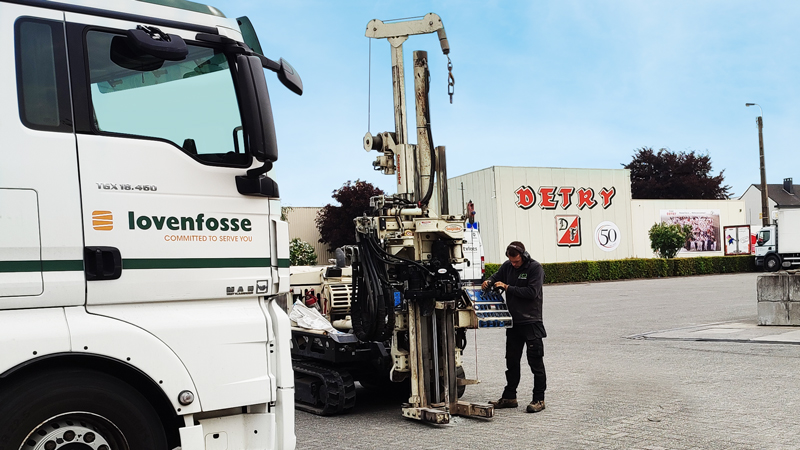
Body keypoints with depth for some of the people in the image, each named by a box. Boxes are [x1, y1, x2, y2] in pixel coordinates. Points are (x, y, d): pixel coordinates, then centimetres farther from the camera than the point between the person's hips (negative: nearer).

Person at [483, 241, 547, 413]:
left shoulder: (535, 268, -11)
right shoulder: (507, 266, 6)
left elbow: (532, 292, -20)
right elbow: (497, 276, 21)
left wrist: (508, 288, -18)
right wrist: (489, 281, -3)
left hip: (531, 322, -6)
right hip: (513, 322, 6)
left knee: (536, 362, 0)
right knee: (512, 361, 13)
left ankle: (539, 399, 8)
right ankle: (509, 397, 23)